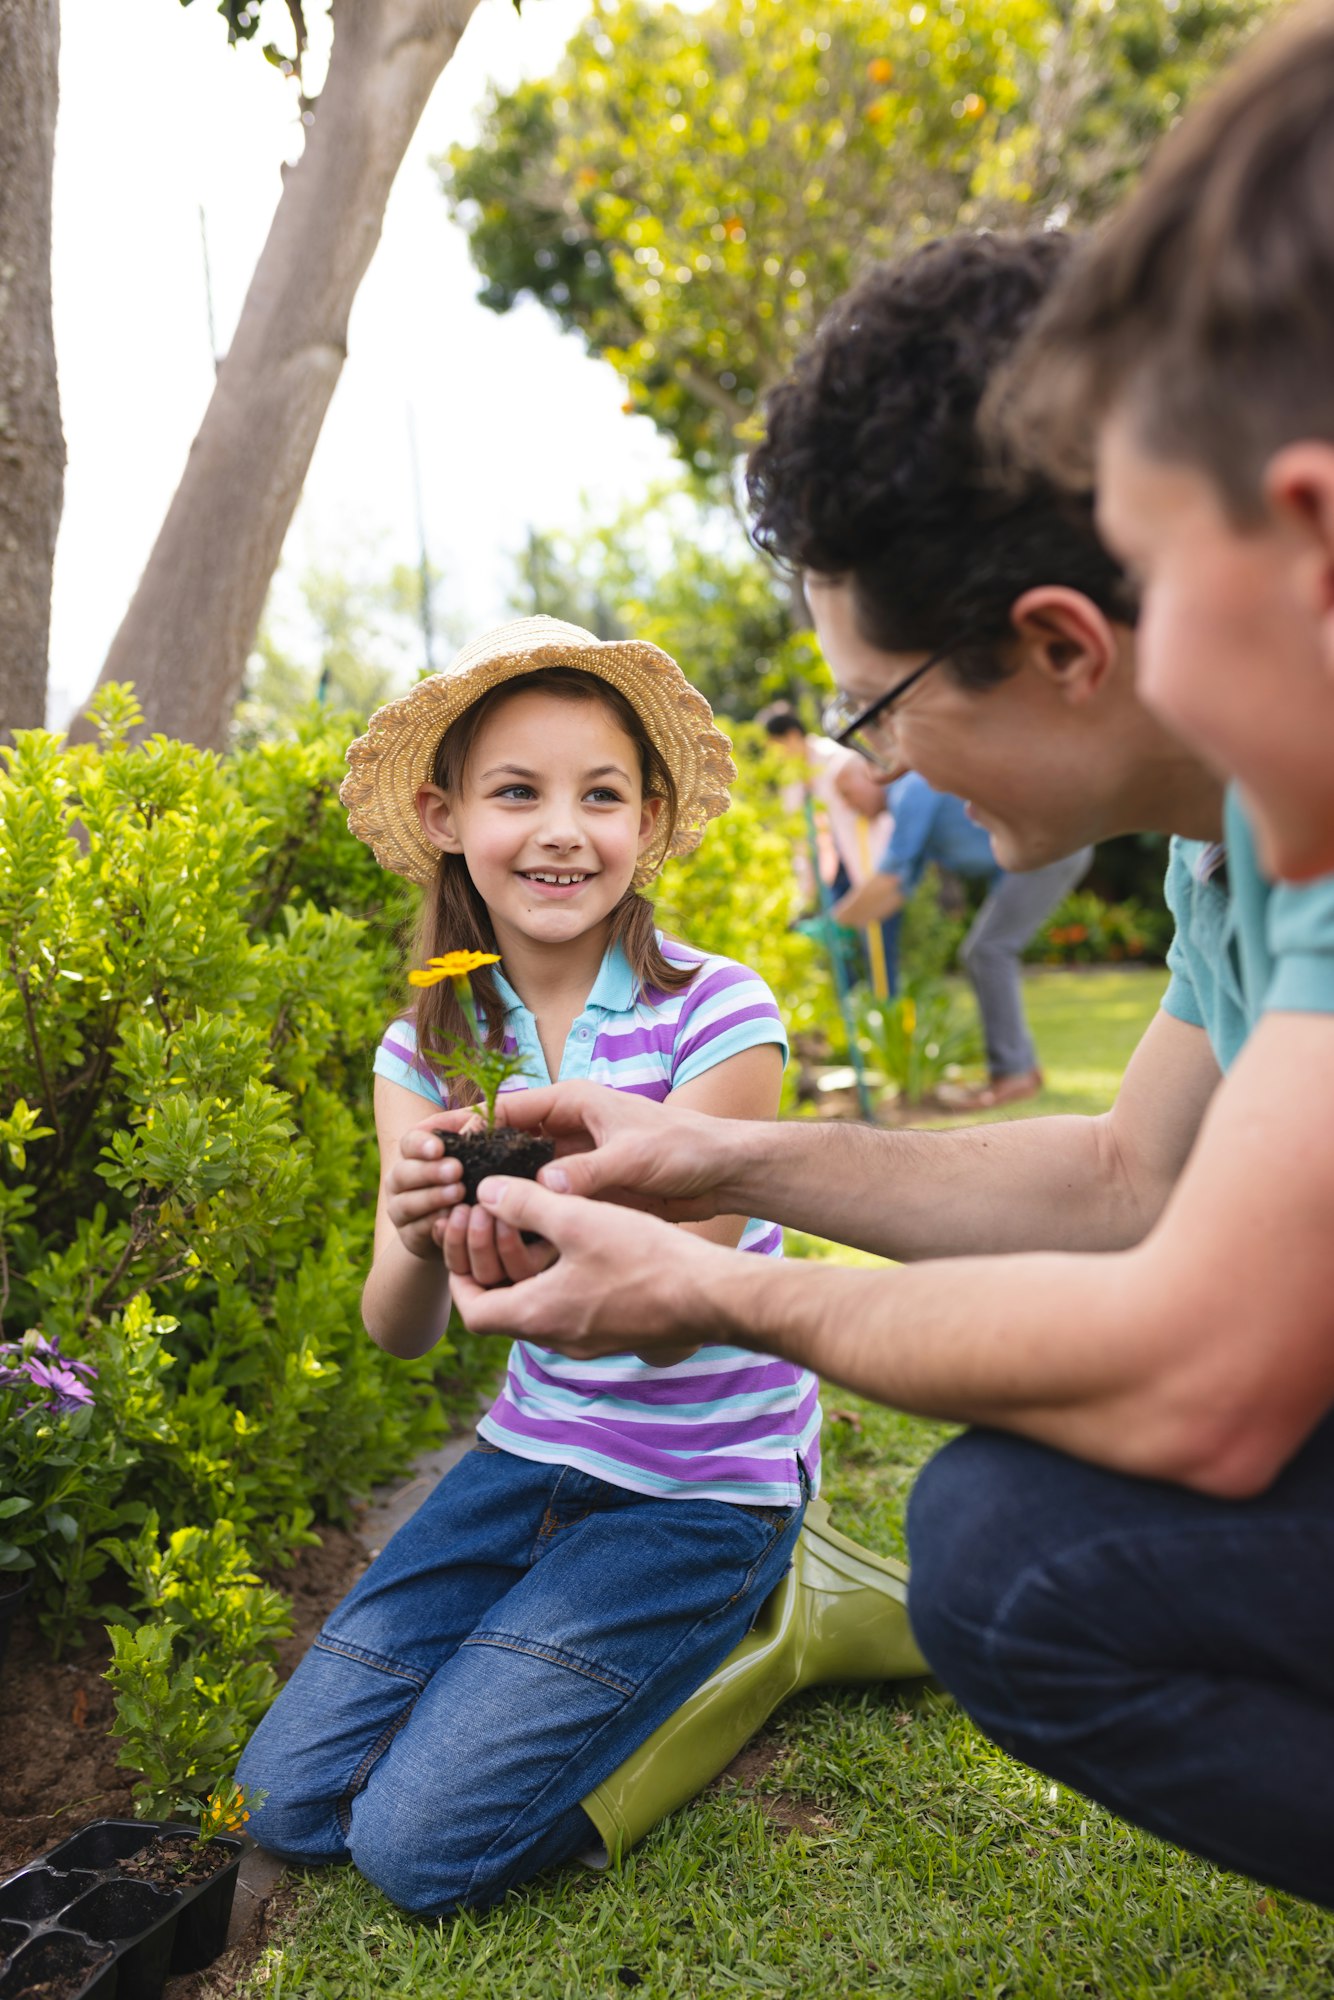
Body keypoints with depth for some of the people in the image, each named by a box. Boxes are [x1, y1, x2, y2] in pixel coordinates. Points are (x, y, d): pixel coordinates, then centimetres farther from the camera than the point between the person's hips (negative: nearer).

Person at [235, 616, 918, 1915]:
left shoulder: (715, 1016, -20)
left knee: (422, 1845, -8)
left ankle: (775, 1627, 8)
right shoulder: (427, 1044, -5)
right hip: (533, 1453, 5)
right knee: (287, 1806, 3)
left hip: (702, 1481, -5)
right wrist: (420, 1240, -33)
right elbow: (399, 1333, -9)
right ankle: (543, 1641, 24)